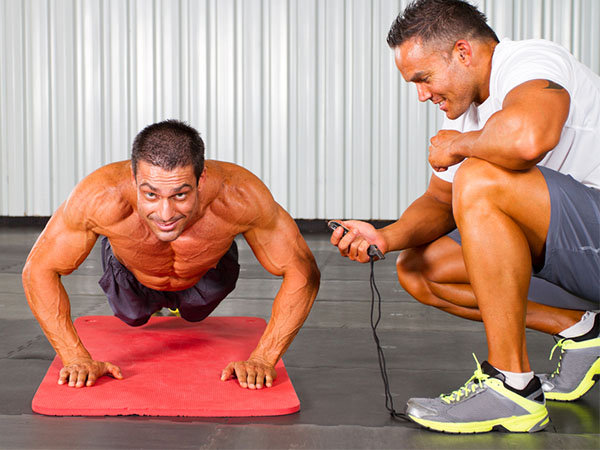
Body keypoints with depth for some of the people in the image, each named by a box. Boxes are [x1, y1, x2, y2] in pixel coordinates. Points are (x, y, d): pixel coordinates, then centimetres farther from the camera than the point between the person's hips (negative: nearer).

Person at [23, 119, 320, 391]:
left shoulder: (239, 197, -46)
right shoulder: (102, 198, -46)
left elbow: (302, 272, -33)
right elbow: (39, 270, -30)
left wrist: (262, 358, -38)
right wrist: (76, 357, -35)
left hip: (208, 274, 1)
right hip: (131, 276, 0)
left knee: (194, 314, 32)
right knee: (132, 318, 30)